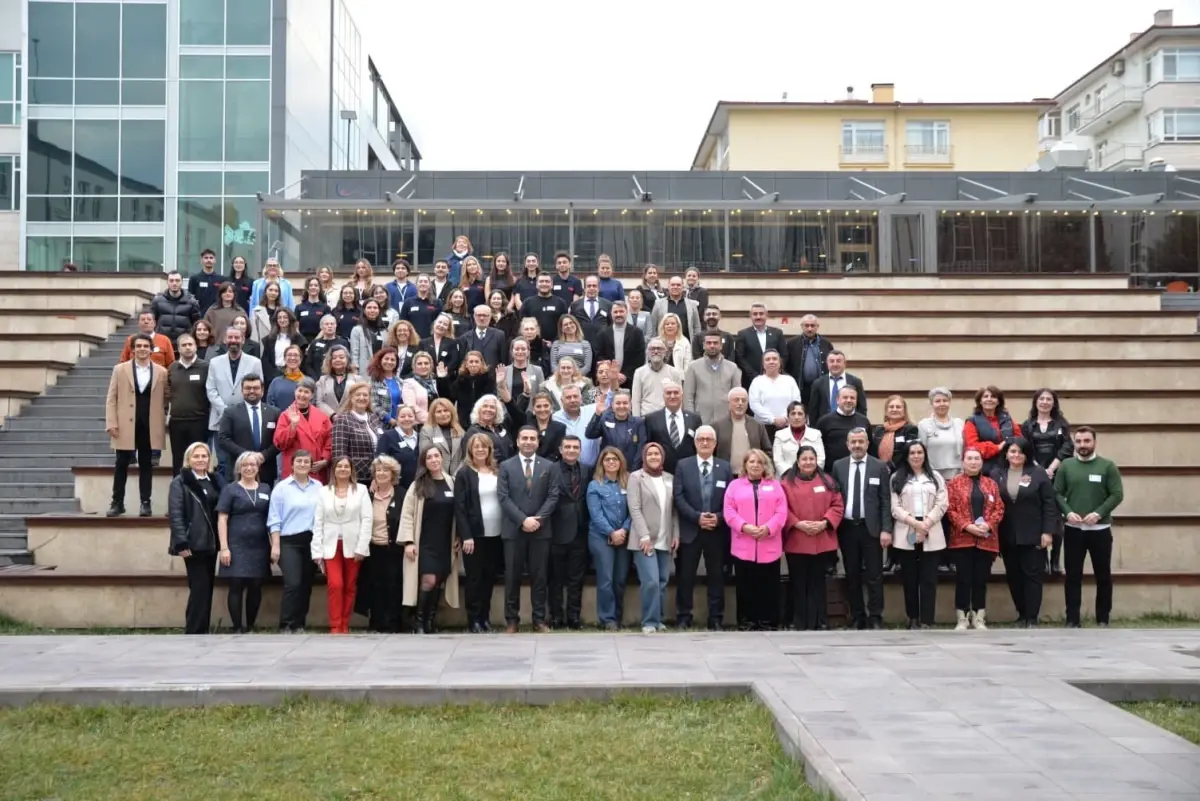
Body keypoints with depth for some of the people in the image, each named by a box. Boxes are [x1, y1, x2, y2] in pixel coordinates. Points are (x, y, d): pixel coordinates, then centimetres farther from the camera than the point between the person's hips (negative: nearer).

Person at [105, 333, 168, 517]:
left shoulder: (161, 372, 4)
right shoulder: (120, 370, 4)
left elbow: (165, 400, 6)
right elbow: (111, 399, 3)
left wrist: (164, 424, -1)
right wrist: (111, 423, -5)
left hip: (150, 426, 0)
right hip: (125, 426, 0)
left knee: (146, 465, 6)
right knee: (122, 465, 4)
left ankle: (145, 503, 10)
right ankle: (117, 503, 12)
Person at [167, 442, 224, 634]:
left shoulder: (216, 481, 13)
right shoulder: (180, 482, -3)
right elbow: (175, 515, -11)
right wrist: (181, 543, -19)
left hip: (211, 543, 6)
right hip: (193, 544, -6)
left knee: (207, 588, 9)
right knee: (199, 588, -7)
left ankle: (202, 630, 16)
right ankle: (194, 632, -1)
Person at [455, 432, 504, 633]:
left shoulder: (497, 472, 9)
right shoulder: (464, 473, -3)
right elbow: (459, 507, -8)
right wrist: (466, 535, -15)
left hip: (496, 534, 4)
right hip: (475, 534, -4)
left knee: (490, 576, 9)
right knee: (475, 577, 2)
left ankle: (485, 616, 19)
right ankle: (474, 619, 9)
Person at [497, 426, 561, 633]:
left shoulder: (549, 466, 8)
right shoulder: (506, 466, 4)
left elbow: (553, 496, 1)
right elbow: (504, 498, -4)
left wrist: (537, 518, -12)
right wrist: (523, 519, -14)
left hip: (541, 529, 1)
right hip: (514, 529, -1)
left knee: (539, 576, 4)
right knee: (512, 576, 2)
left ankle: (539, 620, 10)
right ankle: (512, 620, 9)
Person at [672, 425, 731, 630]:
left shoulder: (725, 467, 8)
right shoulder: (683, 465, 4)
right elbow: (679, 498, -4)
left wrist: (719, 518, -13)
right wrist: (697, 517, -15)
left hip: (717, 531, 1)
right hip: (690, 530, -1)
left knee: (716, 576, 6)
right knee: (685, 576, 2)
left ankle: (716, 619, 13)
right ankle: (683, 618, 10)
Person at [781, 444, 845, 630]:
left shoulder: (827, 481, 7)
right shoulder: (787, 482, 1)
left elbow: (838, 505, 3)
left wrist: (824, 523, -11)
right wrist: (797, 524, -16)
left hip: (822, 542, 2)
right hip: (796, 543, -2)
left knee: (818, 583, 8)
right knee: (799, 584, 4)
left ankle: (819, 622, 13)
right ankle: (801, 624, 9)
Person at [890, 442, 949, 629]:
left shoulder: (935, 477, 12)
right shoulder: (897, 478, 8)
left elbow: (942, 504, 2)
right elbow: (895, 507, -2)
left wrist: (926, 524, -11)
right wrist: (914, 522, -14)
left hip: (931, 535, 0)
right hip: (906, 535, 0)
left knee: (929, 579, -3)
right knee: (910, 579, 5)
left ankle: (926, 621, -6)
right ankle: (913, 618, 14)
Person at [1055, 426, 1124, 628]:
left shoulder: (1107, 466, -1)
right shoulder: (1066, 465, 3)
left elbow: (1117, 494, -5)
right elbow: (1057, 493, 2)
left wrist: (1099, 514, -17)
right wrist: (1068, 512, -15)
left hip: (1100, 529, -1)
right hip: (1073, 530, 1)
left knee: (1103, 576, 7)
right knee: (1073, 575, 4)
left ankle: (1103, 619, 18)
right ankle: (1073, 620, 9)